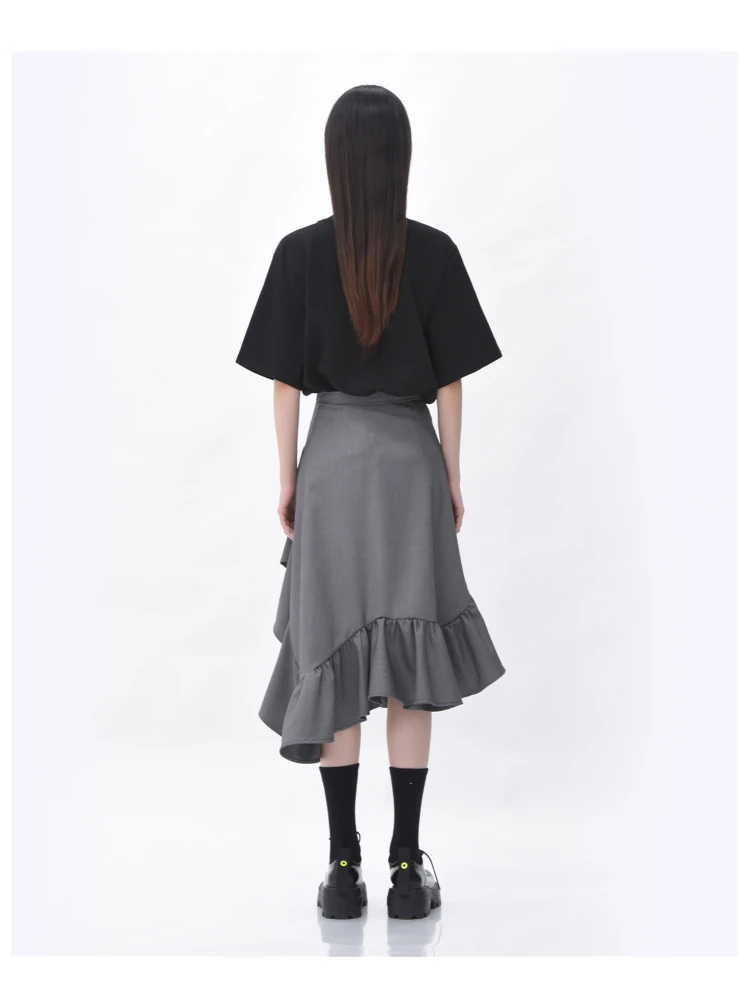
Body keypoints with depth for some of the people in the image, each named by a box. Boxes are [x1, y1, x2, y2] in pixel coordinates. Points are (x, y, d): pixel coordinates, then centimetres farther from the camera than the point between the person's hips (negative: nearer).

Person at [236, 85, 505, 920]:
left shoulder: (300, 253, -6)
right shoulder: (433, 253, -6)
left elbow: (285, 381, -3)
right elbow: (449, 381, -3)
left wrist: (287, 479, 7)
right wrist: (453, 478, 7)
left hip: (331, 460, 1)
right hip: (411, 460, 0)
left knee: (334, 663, 6)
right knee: (409, 669, 4)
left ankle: (343, 867, 9)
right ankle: (407, 866, 7)